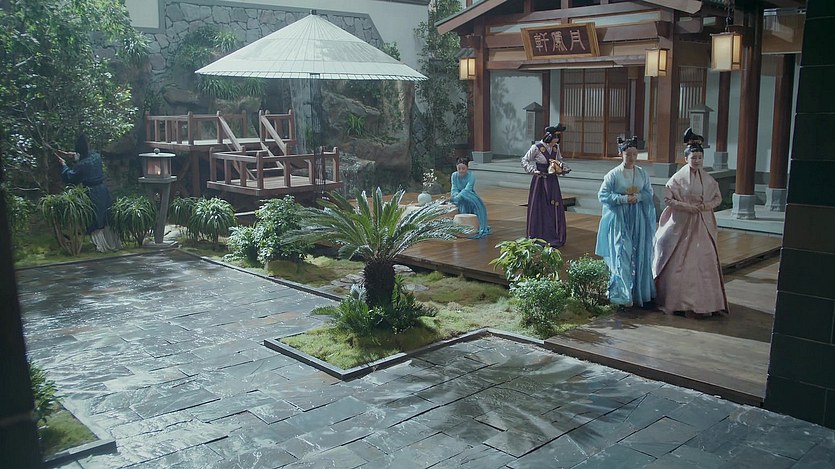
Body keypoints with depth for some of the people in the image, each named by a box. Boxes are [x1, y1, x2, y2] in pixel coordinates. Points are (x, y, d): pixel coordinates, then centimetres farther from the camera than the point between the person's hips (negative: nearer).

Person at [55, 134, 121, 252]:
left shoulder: (81, 165, -20)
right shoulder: (96, 156, -3)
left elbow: (69, 177, -5)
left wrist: (63, 164, 7)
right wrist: (70, 154, 24)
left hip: (92, 194, -6)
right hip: (103, 190, 6)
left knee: (94, 221, 7)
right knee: (107, 219, 16)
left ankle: (102, 246, 11)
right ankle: (114, 244, 23)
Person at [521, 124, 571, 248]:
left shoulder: (556, 147, 4)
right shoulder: (536, 147, -12)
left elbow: (560, 161, 21)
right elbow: (525, 161, -5)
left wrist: (563, 168, 2)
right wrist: (533, 171, -18)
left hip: (552, 182, 5)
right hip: (540, 182, -5)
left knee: (555, 209, 5)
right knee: (539, 210, -1)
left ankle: (554, 238, 15)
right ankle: (538, 239, 9)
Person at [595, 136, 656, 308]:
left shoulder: (642, 173, 5)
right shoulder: (613, 174, -6)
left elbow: (649, 192, 9)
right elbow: (602, 195, -8)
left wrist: (638, 197, -11)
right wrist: (623, 198, -16)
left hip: (638, 220, 4)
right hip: (619, 219, -4)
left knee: (639, 255, 7)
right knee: (621, 255, -6)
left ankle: (639, 291, 21)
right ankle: (622, 294, -2)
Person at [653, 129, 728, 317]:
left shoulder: (708, 179, 7)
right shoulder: (678, 178, -5)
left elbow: (718, 198, 13)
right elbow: (667, 198, -6)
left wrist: (705, 206, -6)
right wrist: (685, 206, -17)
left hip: (702, 226, 4)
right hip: (681, 225, -3)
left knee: (704, 262, 0)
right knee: (679, 263, -2)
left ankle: (703, 301, 7)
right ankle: (679, 302, 8)